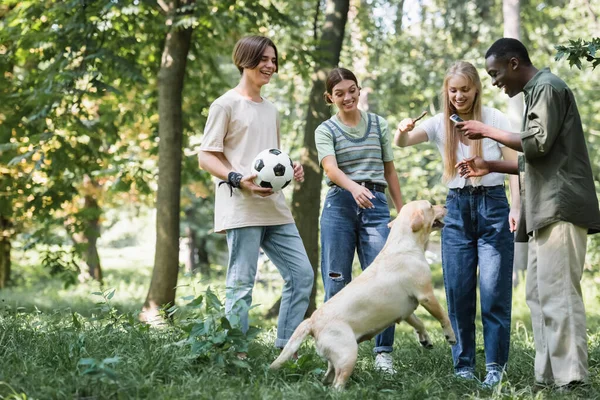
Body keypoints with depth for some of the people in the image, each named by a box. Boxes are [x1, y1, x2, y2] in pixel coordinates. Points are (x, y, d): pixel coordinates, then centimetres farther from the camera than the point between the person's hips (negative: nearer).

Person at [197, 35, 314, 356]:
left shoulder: (270, 109, 20)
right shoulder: (226, 105, -2)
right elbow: (205, 157, -6)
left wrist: (291, 169, 7)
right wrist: (239, 179, -21)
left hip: (275, 208, 8)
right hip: (242, 209, -8)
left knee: (302, 275, 4)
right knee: (241, 283, -7)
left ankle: (285, 349, 10)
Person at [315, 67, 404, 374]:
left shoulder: (379, 125, 14)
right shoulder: (325, 130, 5)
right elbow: (330, 168, -13)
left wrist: (402, 211, 15)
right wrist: (354, 187, -33)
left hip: (376, 205, 1)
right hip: (340, 204, -1)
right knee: (337, 282, 0)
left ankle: (383, 353, -2)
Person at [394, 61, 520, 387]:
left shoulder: (495, 119, -5)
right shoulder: (440, 124, 2)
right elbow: (401, 143, -9)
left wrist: (516, 208, -16)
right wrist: (402, 131, -33)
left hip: (493, 205, -3)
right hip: (457, 209, 3)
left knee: (494, 292, -4)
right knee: (458, 293, 3)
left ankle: (495, 367, 4)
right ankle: (463, 365, 13)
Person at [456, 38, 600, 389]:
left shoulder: (547, 87, -4)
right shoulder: (537, 92, 24)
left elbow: (538, 143, -15)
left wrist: (488, 132, -4)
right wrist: (490, 166, 19)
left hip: (561, 207, -10)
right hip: (548, 211, 10)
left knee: (557, 293, -13)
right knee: (539, 294, 6)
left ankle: (571, 379, -13)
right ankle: (548, 376, 7)